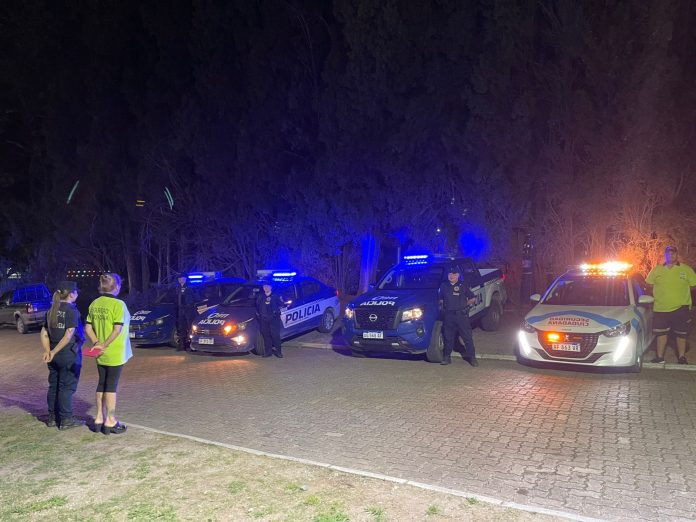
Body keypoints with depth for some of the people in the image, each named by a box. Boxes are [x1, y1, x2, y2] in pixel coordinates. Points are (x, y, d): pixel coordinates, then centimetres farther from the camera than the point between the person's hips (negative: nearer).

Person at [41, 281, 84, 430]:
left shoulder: (52, 311, 8)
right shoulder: (71, 310, -14)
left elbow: (44, 333, 7)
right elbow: (69, 335, -21)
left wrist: (47, 351, 1)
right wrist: (54, 352, -14)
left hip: (55, 355, 7)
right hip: (69, 355, -7)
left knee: (53, 385, 16)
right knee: (67, 386, 1)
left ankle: (52, 417, 25)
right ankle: (66, 419, 8)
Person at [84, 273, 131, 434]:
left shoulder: (94, 304, 5)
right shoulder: (118, 304, -16)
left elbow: (88, 328, 5)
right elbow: (117, 329, -21)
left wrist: (97, 343, -2)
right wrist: (105, 345, -13)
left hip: (101, 354, 6)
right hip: (115, 354, -6)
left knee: (101, 385, 16)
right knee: (111, 386, 2)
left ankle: (99, 418, 25)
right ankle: (110, 421, 10)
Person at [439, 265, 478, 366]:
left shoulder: (463, 285, 0)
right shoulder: (443, 286, 9)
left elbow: (473, 298, 6)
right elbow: (441, 300, 21)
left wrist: (464, 304, 0)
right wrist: (445, 306, 8)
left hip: (462, 315, -3)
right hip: (448, 315, 3)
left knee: (467, 337, 0)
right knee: (448, 337, 8)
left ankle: (472, 357, 6)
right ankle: (447, 357, 18)